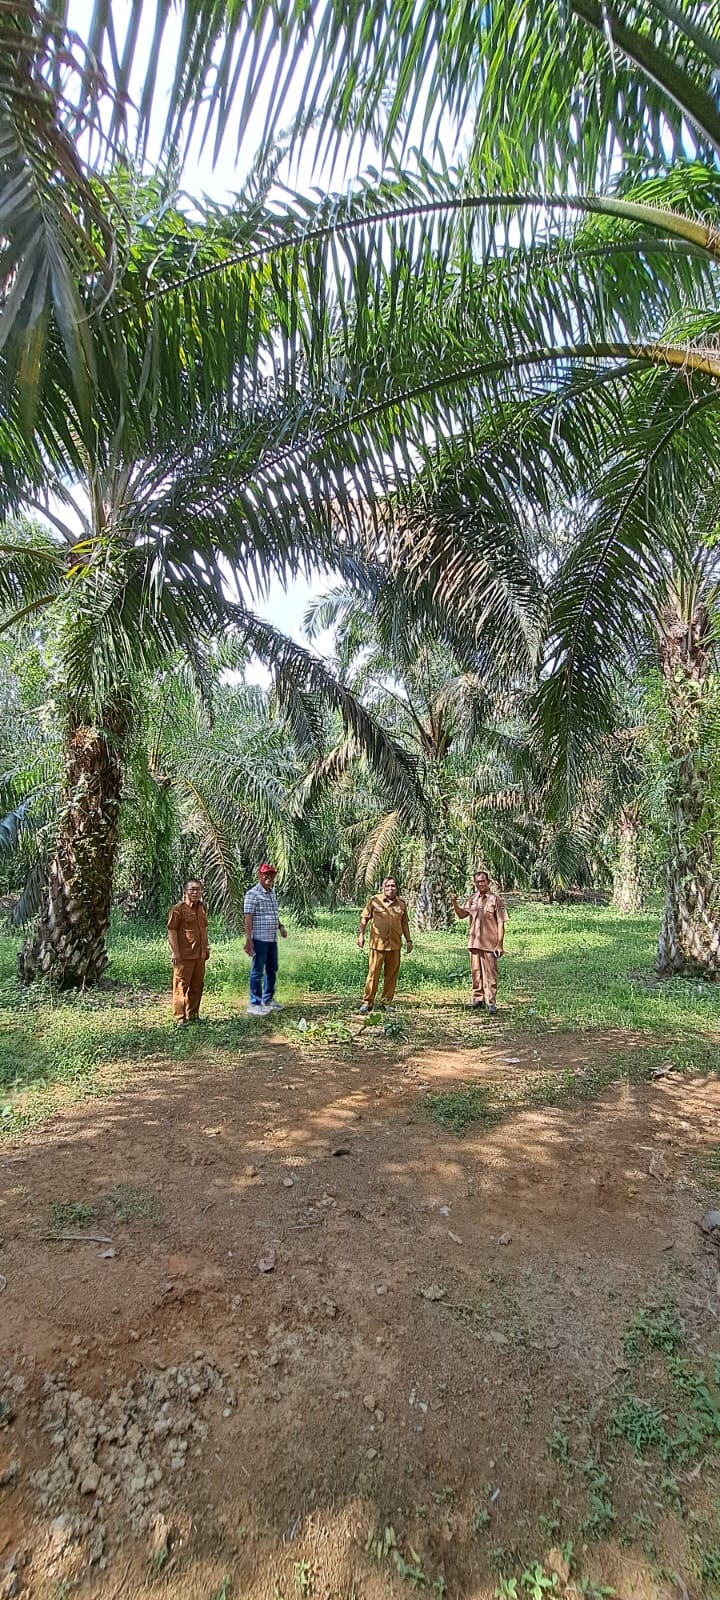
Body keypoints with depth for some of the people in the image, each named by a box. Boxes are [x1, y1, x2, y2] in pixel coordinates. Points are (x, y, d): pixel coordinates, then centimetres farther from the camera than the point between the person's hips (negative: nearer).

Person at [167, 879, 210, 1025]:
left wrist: (206, 947, 19)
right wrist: (176, 952, -18)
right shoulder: (178, 909, -12)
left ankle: (193, 1014, 29)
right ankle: (179, 1018, 8)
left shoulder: (202, 908, 12)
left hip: (199, 955, 8)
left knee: (197, 986, 15)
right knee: (181, 986, -1)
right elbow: (172, 931, -14)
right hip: (184, 955, -8)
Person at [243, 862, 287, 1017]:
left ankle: (268, 999, 28)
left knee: (272, 969, 16)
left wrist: (280, 926, 10)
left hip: (272, 938, 8)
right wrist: (248, 939, -21)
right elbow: (248, 918, -15)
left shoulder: (272, 893, 15)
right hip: (259, 939, -8)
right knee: (257, 971, -1)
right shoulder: (253, 894, -10)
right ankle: (254, 1004, 7)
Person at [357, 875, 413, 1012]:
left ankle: (386, 1002, 20)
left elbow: (404, 923, 17)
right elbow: (364, 918, 6)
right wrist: (361, 934, -1)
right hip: (378, 943, -3)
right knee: (373, 973, -2)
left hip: (395, 945, 3)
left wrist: (408, 940, 16)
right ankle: (367, 1002, 6)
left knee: (392, 974, 8)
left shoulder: (401, 903, 10)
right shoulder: (374, 900, 1)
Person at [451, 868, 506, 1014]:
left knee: (490, 973, -2)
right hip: (474, 942, 5)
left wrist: (500, 944, -12)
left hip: (490, 943, -5)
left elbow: (500, 923, -7)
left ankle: (490, 1002, 3)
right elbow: (461, 914, 13)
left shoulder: (495, 899, -5)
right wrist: (455, 903, -6)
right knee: (476, 972, 12)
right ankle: (478, 999, 23)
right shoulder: (472, 899, 9)